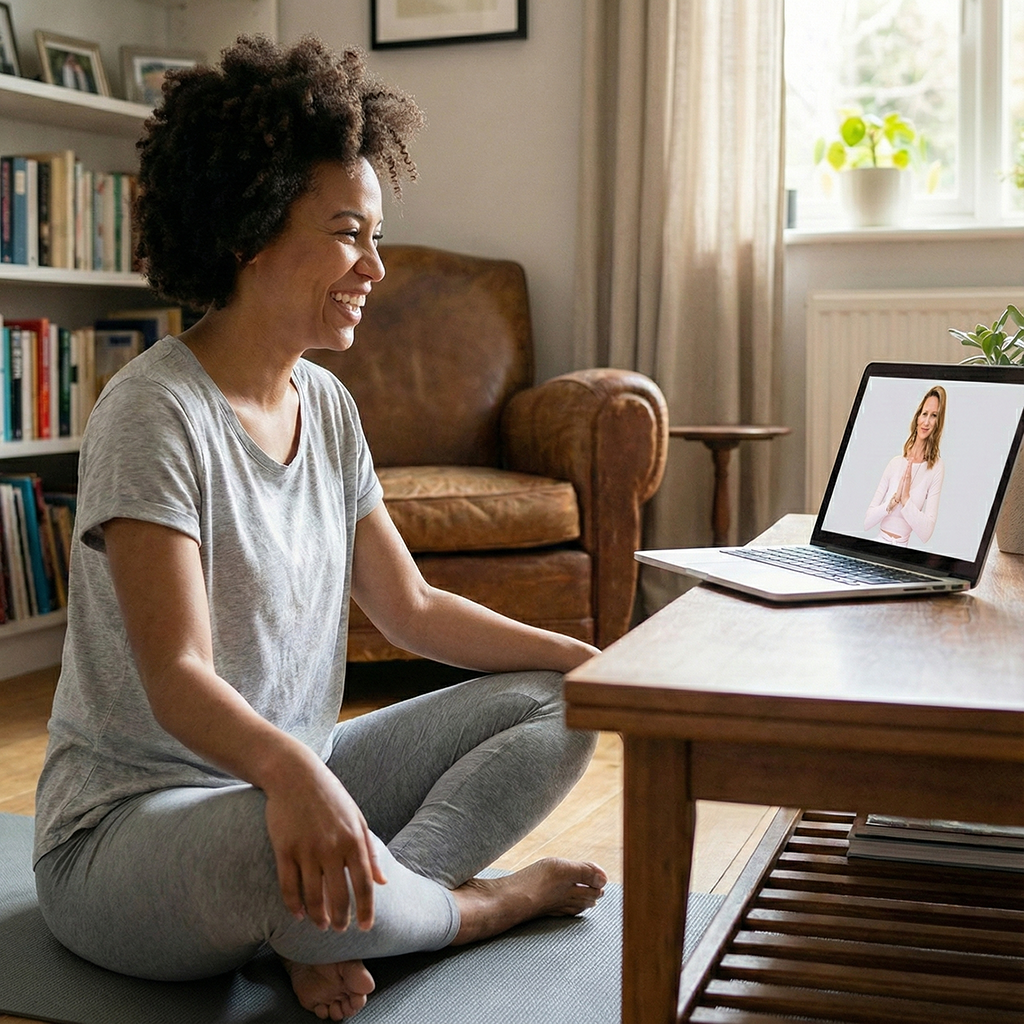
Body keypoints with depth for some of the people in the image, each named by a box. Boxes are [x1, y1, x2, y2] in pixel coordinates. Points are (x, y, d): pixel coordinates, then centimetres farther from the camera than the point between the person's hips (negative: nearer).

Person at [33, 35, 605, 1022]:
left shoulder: (325, 405, 6)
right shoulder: (155, 413, -19)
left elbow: (410, 608, 11)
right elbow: (176, 679, -27)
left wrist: (599, 661, 3)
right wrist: (285, 768, -49)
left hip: (292, 776, 8)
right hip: (127, 822, -8)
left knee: (558, 705, 2)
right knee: (286, 847, -41)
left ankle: (333, 930, -16)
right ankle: (479, 903, -7)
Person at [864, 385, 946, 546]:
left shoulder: (936, 468, -2)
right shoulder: (894, 463, 7)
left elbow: (926, 533, -10)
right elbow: (867, 521, 3)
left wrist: (906, 499, -18)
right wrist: (894, 499, -10)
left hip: (901, 549, -2)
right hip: (877, 544, 2)